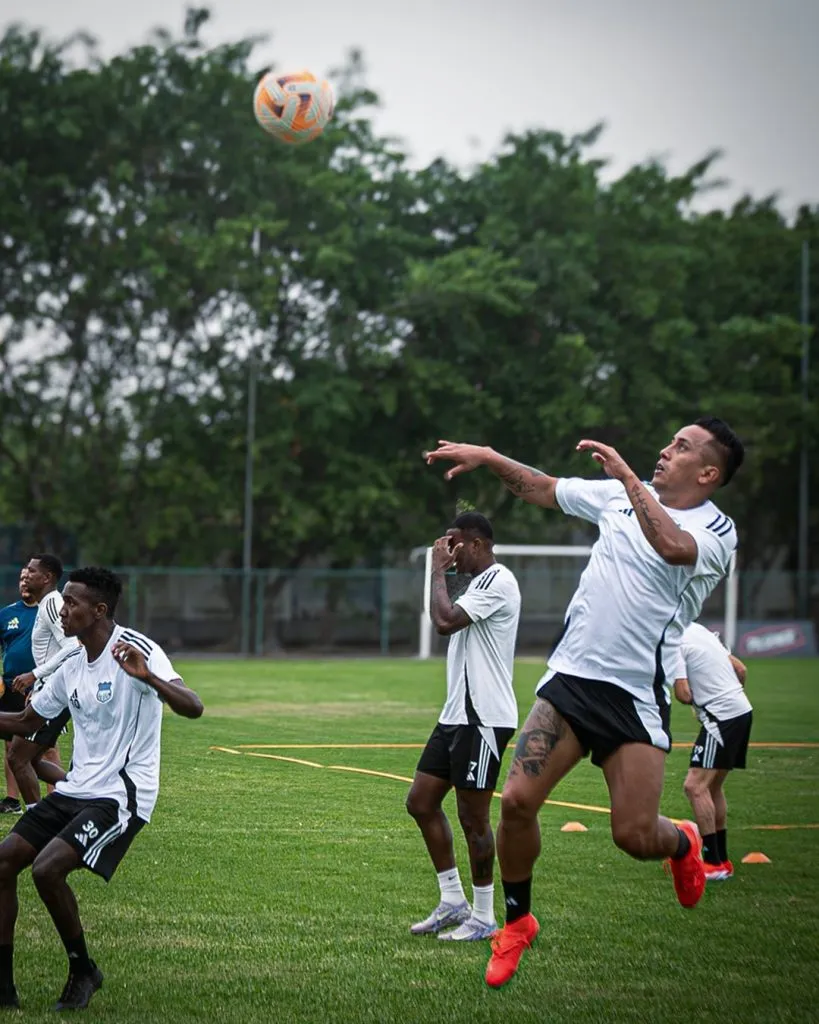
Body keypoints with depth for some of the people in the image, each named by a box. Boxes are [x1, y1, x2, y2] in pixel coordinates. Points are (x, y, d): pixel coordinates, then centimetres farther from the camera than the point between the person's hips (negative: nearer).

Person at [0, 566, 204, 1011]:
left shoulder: (135, 649, -15)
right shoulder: (72, 666, 10)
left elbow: (192, 708, -27)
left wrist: (147, 677, -44)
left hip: (119, 795, -8)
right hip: (74, 790, 8)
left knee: (47, 869, -22)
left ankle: (83, 971, 1)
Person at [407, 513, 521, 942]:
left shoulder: (497, 581, -14)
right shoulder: (480, 582, 19)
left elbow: (445, 621, -24)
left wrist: (439, 570, -14)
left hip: (483, 718, -11)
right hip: (457, 714, 11)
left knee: (472, 816, -4)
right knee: (421, 801, 10)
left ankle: (483, 917, 7)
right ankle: (453, 901, 18)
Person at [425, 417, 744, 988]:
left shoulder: (716, 531, -8)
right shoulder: (619, 494, 9)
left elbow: (673, 548, -31)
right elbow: (544, 489, 21)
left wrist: (628, 475, -25)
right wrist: (488, 457, 11)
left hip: (636, 696, -4)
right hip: (571, 678, 4)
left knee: (635, 835, -9)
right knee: (517, 801, -10)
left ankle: (682, 844, 30)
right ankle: (517, 921, 13)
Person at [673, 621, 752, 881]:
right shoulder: (696, 630, 15)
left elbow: (684, 695, -15)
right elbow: (740, 669, 18)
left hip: (721, 716, -10)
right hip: (742, 711, 10)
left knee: (695, 786, -12)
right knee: (712, 787, 18)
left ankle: (714, 863, -15)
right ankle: (722, 860, 22)